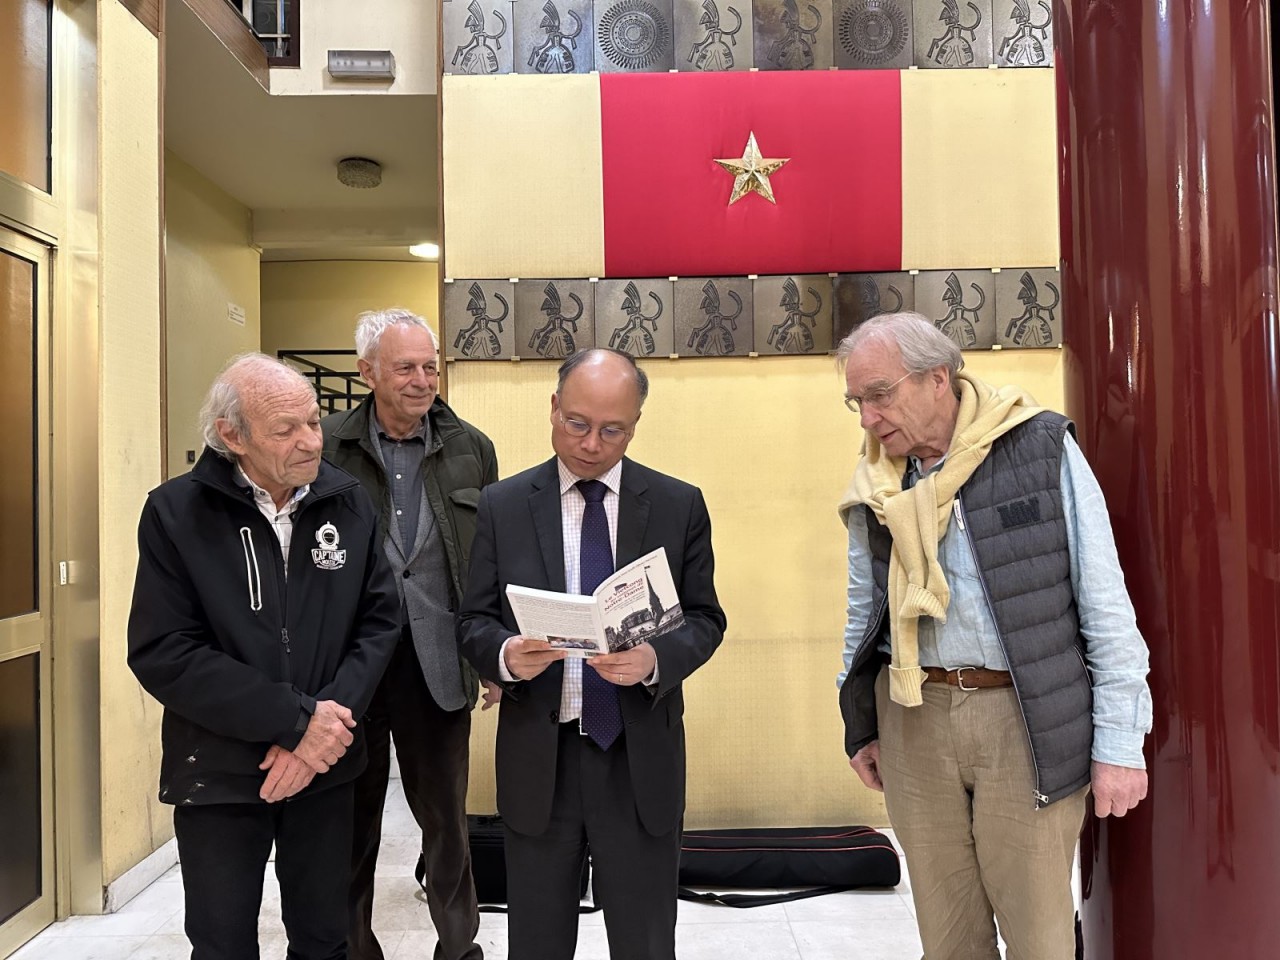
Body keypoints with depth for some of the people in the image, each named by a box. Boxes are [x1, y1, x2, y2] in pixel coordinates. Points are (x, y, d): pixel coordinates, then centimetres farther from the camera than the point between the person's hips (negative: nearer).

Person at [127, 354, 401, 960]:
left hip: (327, 767, 2)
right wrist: (295, 719, -19)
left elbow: (379, 620, -1)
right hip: (219, 773, -2)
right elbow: (162, 654, -15)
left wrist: (331, 717, -16)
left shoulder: (346, 502, -2)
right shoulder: (176, 512, -10)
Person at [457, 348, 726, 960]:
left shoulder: (680, 506, 1)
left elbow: (705, 619, 2)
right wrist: (505, 653, -21)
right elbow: (472, 622, 2)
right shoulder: (501, 506, 1)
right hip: (537, 759, 1)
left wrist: (656, 658, -19)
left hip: (640, 762, 0)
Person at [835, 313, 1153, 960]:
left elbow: (1104, 603, -6)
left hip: (1026, 717, -3)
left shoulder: (1042, 447, -6)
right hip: (914, 717, 4)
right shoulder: (875, 483, 6)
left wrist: (1119, 741, -7)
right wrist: (860, 727, 15)